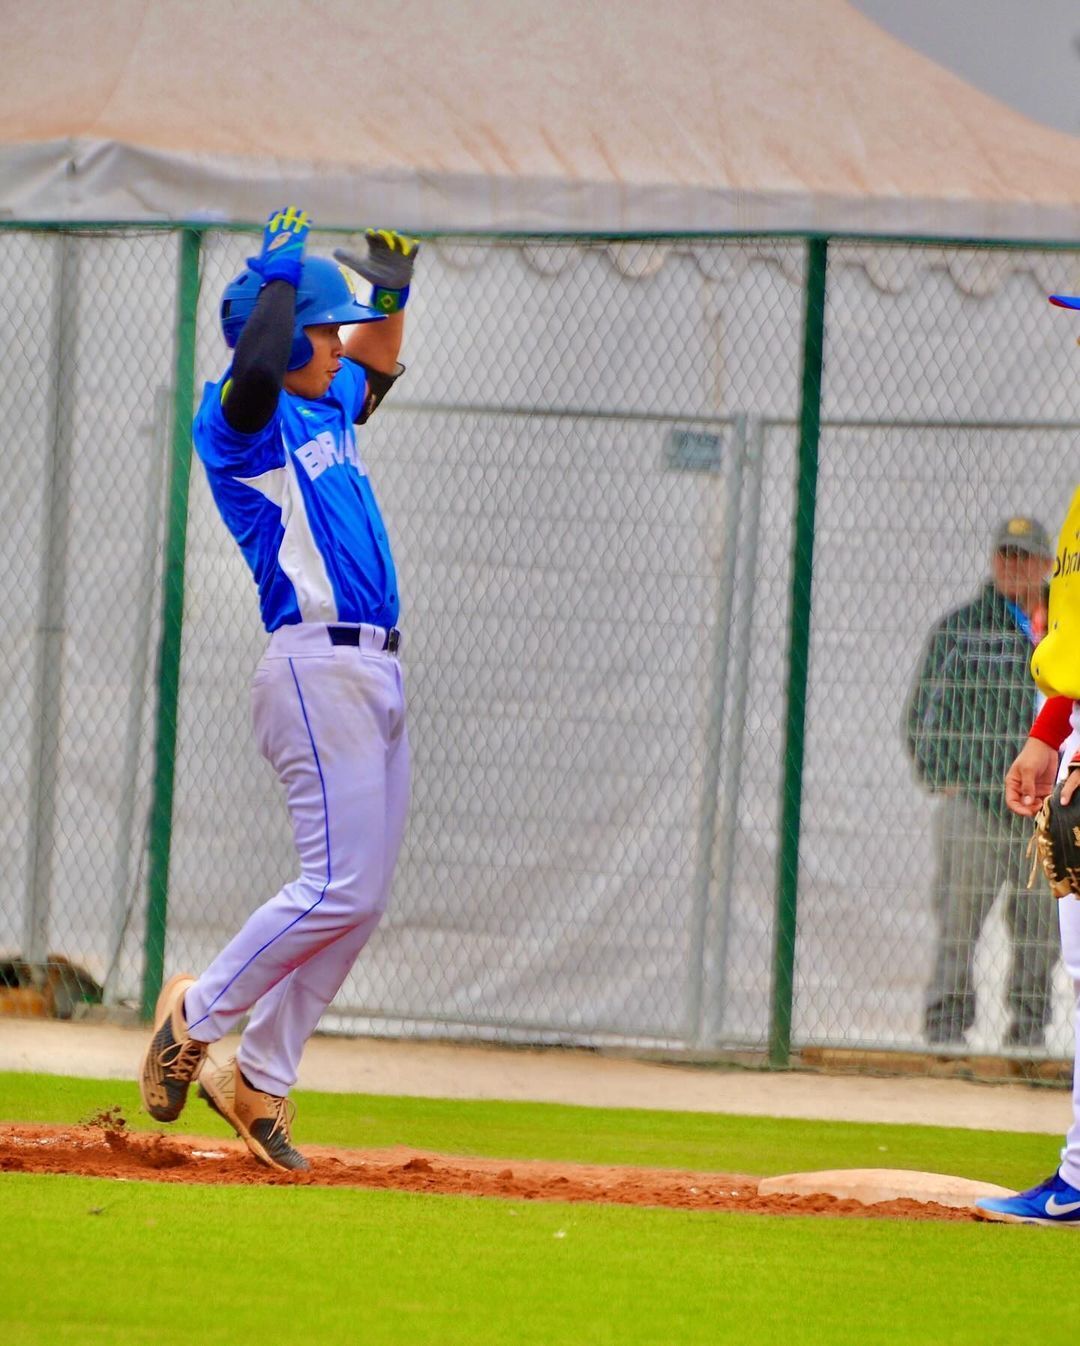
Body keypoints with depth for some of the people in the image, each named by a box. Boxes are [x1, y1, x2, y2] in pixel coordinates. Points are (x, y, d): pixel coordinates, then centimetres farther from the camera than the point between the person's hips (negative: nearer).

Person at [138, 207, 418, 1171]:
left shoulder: (327, 411, 20)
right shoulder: (240, 421, -8)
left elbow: (377, 367, 41)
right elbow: (256, 369, -31)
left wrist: (392, 289, 25)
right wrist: (280, 269, -19)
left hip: (377, 675, 9)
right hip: (320, 668, -9)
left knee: (360, 899, 7)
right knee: (342, 885, -15)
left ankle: (259, 1081, 12)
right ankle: (197, 1012, 1)